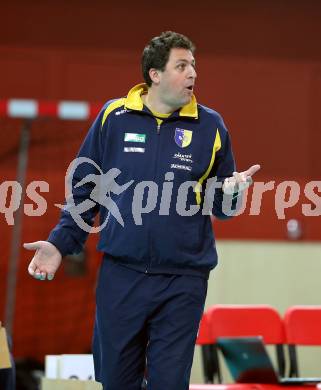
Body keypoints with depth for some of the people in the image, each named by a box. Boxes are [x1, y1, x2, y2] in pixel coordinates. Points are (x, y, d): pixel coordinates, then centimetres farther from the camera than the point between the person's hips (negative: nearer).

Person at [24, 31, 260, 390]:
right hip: (120, 276, 1)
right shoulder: (114, 117, 1)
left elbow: (220, 205, 6)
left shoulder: (209, 126, 1)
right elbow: (85, 188, 8)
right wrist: (61, 243, 0)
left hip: (183, 280, -1)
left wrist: (231, 192, -16)